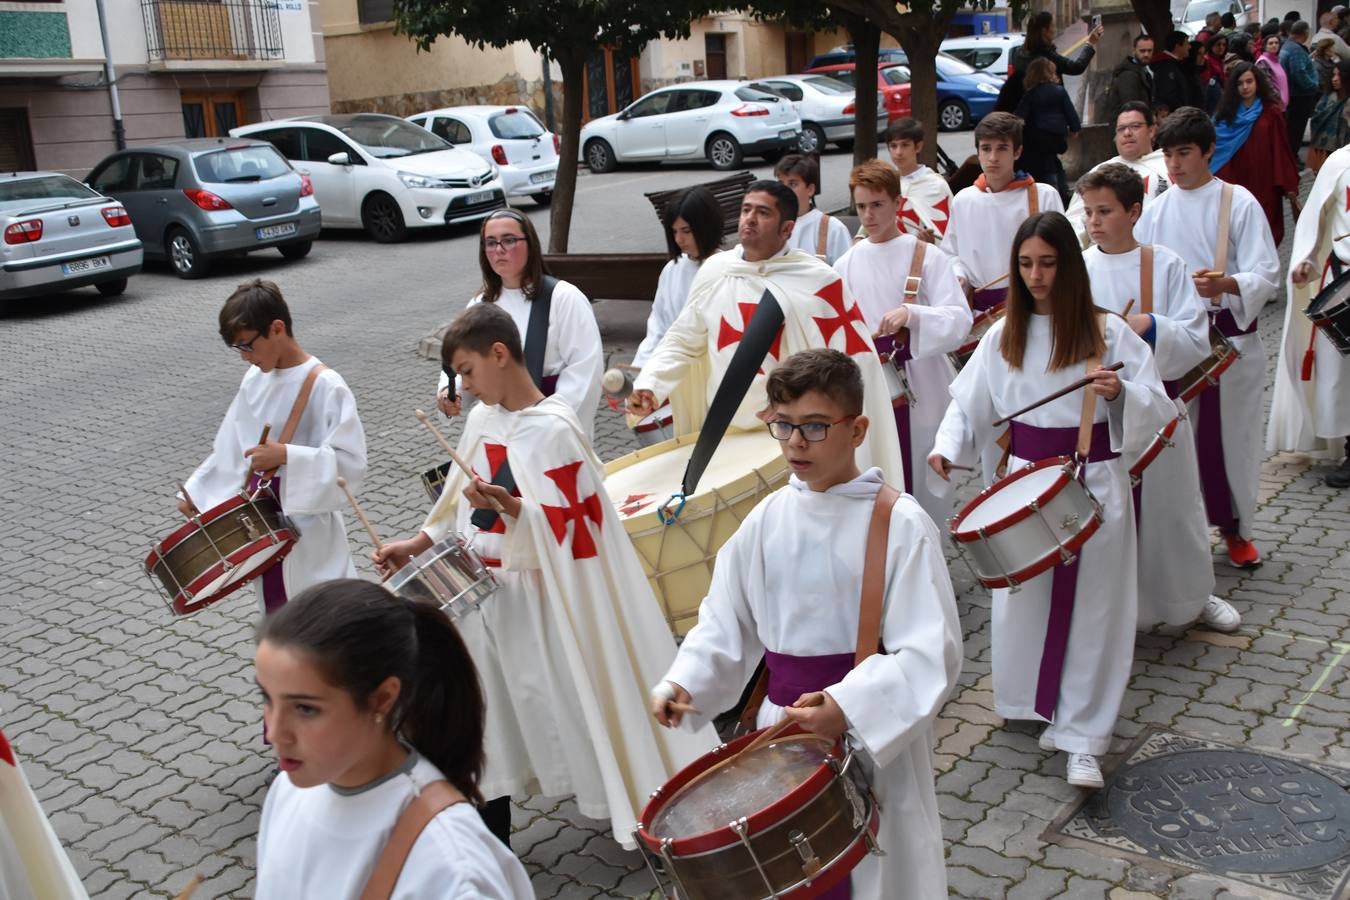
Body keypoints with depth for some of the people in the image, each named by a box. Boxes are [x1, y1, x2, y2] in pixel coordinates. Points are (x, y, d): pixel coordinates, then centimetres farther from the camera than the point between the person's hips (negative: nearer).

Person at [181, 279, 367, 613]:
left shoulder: (326, 387, -18)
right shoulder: (255, 379, 5)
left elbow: (351, 462, -23)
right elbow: (232, 445, 15)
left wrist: (286, 456, -29)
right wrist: (196, 492, 12)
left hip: (308, 528, -7)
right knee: (278, 611, 18)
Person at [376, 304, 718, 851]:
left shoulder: (554, 430, -19)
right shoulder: (482, 418, 4)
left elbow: (565, 527, -21)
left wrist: (509, 507, -36)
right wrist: (416, 545, 7)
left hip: (539, 598, -7)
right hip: (482, 592, 7)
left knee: (567, 704, 2)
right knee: (489, 714, 14)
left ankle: (645, 822, 20)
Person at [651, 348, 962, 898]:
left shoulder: (900, 525, -15)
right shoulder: (767, 519, 0)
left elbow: (931, 652, -19)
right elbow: (727, 621, 7)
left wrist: (848, 706, -31)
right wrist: (683, 681, -9)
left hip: (875, 735, -4)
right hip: (783, 729, 5)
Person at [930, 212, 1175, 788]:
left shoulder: (1107, 332, -4)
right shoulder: (1005, 334, 5)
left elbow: (1155, 406, -6)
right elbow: (969, 400, 9)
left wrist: (1120, 392, -26)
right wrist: (947, 447, -7)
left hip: (1094, 485, -3)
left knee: (1090, 608, 1)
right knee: (1024, 601, 9)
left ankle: (1083, 739, 9)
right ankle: (1044, 707, 31)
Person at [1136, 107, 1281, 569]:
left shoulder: (1239, 203, -4)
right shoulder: (1156, 210, 6)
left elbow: (1266, 274, -10)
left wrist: (1226, 284, -30)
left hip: (1229, 335, -2)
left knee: (1231, 433, 7)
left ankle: (1235, 527, 26)